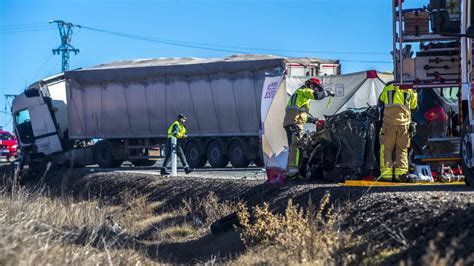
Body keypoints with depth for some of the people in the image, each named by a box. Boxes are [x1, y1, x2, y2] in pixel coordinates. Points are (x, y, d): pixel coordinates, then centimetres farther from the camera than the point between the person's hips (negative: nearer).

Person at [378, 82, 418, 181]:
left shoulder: (388, 87, 13)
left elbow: (380, 102, 23)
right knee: (402, 149, 12)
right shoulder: (410, 91, 13)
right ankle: (400, 172, -1)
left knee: (386, 148, 6)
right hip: (404, 123, 1)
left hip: (389, 122, -1)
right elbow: (414, 106, 22)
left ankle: (386, 173, -4)